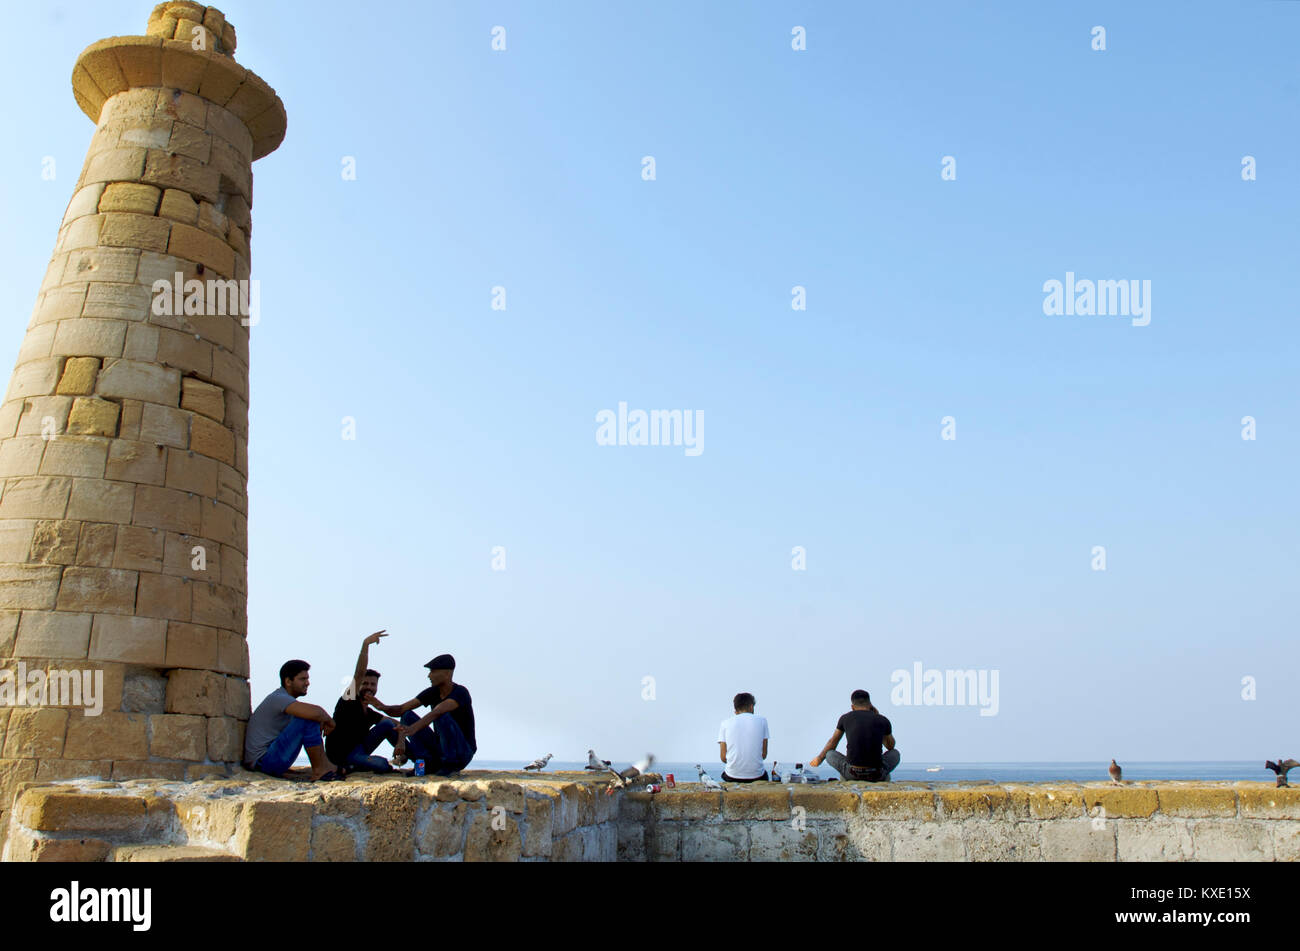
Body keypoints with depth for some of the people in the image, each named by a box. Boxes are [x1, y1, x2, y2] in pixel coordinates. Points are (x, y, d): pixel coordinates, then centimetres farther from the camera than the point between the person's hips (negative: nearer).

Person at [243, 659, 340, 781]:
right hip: (263, 761, -10)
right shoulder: (278, 698, -17)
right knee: (309, 718, -22)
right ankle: (321, 769, -12)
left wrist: (323, 721, 0)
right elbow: (315, 712, -32)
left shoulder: (282, 698, 15)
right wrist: (329, 721, -11)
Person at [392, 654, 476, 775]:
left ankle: (451, 764, -20)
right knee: (408, 716, -7)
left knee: (442, 716, -32)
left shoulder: (461, 693, -19)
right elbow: (402, 709, -9)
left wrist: (412, 729, -51)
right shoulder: (432, 692, 1)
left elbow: (436, 712, -37)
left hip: (462, 752, -6)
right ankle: (427, 762, -14)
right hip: (439, 749, 7)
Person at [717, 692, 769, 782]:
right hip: (756, 776, -1)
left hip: (732, 777, 1)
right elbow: (764, 755, 4)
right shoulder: (762, 720, 2)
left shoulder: (725, 723, 4)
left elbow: (723, 757, 3)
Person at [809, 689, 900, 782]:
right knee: (896, 753, 29)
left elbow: (832, 742, 25)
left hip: (852, 773, 0)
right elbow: (890, 746, 26)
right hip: (876, 774, 1)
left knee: (829, 754, 27)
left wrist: (819, 758, 44)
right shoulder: (883, 720, 6)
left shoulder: (845, 718, 8)